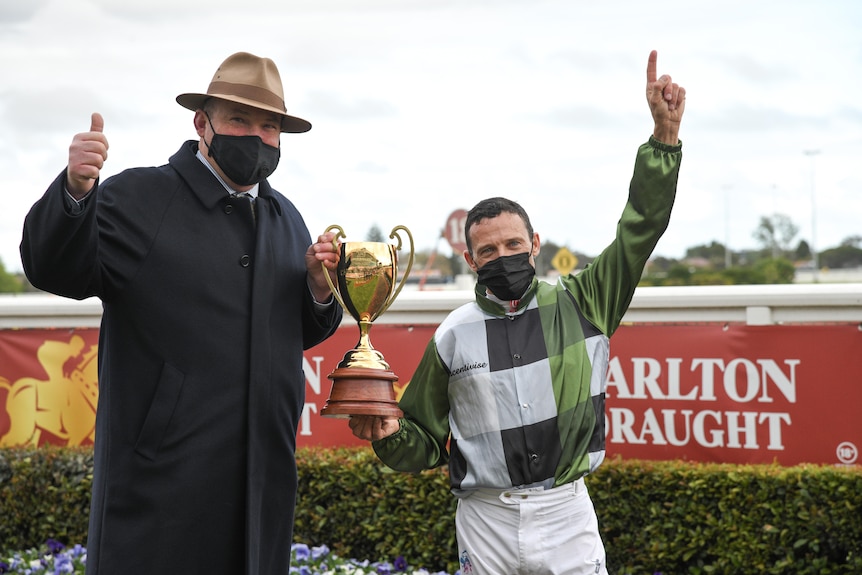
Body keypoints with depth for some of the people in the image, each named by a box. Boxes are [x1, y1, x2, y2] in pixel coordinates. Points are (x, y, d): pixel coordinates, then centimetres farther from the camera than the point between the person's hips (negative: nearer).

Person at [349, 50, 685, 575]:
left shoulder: (580, 306, 3)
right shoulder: (454, 336, 3)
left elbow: (640, 227, -3)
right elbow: (425, 446, 10)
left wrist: (665, 135, -11)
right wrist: (389, 434, -12)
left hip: (568, 516, 0)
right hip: (486, 525, 0)